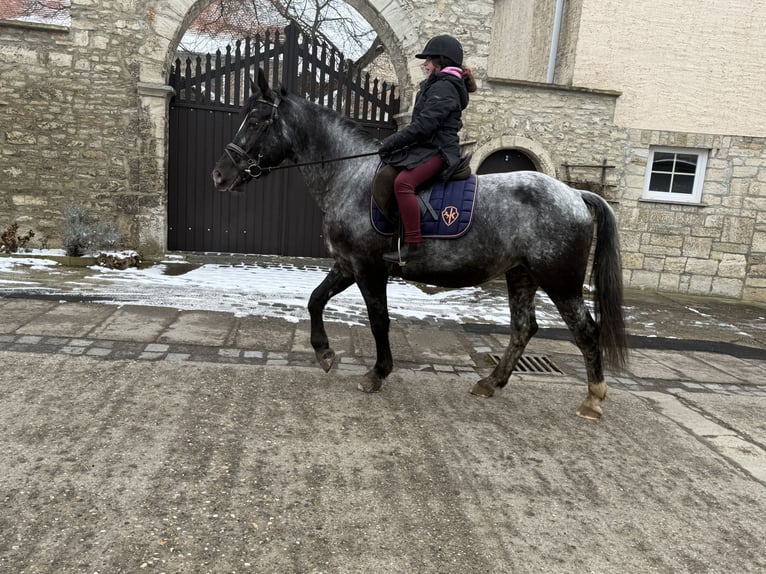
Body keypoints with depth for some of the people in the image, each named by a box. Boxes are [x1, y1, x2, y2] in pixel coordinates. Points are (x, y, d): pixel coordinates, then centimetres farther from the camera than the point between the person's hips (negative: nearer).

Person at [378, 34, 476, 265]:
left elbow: (423, 125, -20)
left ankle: (412, 244, -34)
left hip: (437, 151, -12)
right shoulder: (436, 86, 23)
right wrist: (392, 142, 13)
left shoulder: (443, 87, -11)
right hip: (426, 148, 12)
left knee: (402, 182, -33)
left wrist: (391, 142, -15)